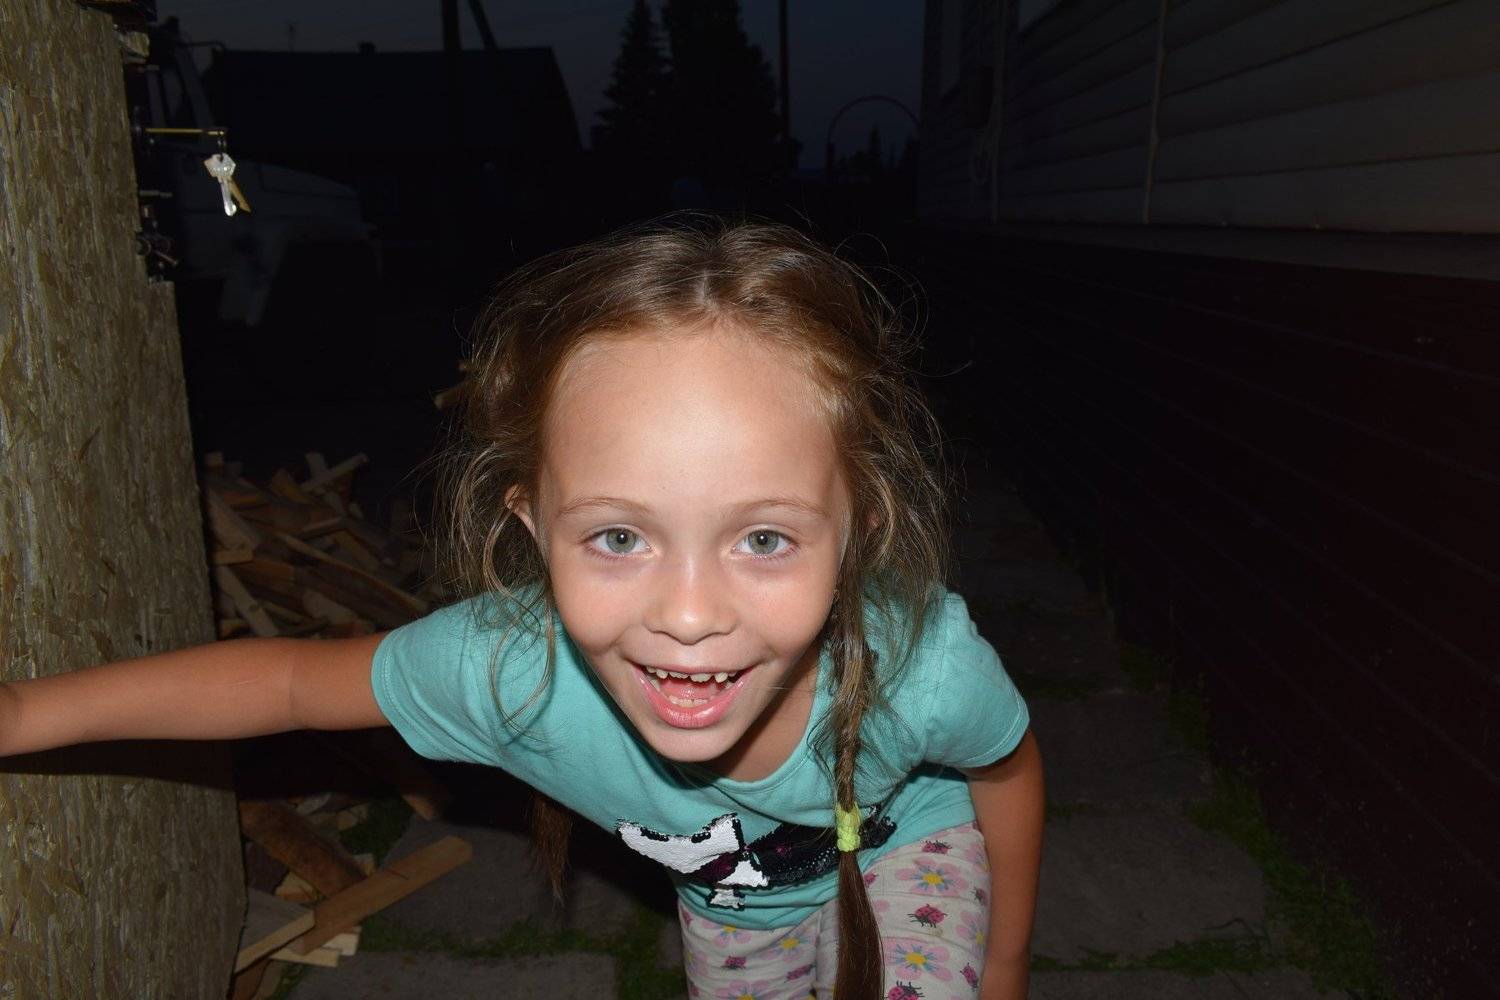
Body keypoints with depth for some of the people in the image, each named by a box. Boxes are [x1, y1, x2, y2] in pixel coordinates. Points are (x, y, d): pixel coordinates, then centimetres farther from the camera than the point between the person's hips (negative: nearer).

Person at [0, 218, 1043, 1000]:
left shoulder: (926, 666, -42)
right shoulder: (507, 664, -39)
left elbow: (1010, 768, -16)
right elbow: (295, 677, -18)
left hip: (906, 856, -1)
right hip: (725, 901, 2)